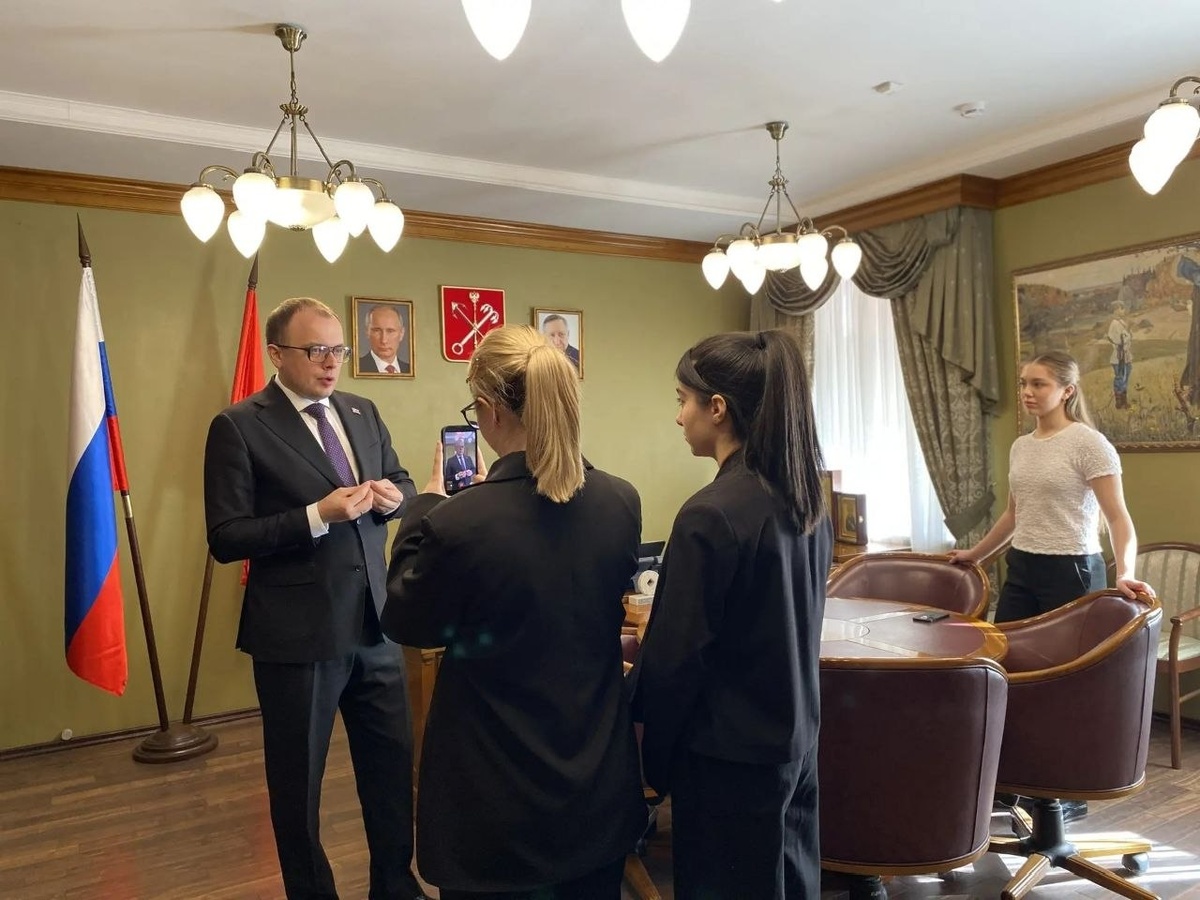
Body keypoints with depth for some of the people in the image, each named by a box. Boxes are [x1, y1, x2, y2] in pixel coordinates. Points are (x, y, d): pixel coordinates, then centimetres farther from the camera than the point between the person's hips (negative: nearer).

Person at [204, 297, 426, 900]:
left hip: (374, 623, 5)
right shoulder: (238, 427, -10)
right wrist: (318, 515, -24)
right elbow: (225, 538, -14)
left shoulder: (363, 413, 6)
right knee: (298, 779, 15)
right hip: (298, 634, -5)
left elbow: (403, 486, 15)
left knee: (393, 761, 17)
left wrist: (393, 496, -9)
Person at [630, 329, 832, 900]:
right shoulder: (807, 500, 1)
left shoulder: (711, 514, -24)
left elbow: (677, 656, -19)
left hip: (729, 753, -8)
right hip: (795, 738, 8)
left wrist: (656, 757, -4)